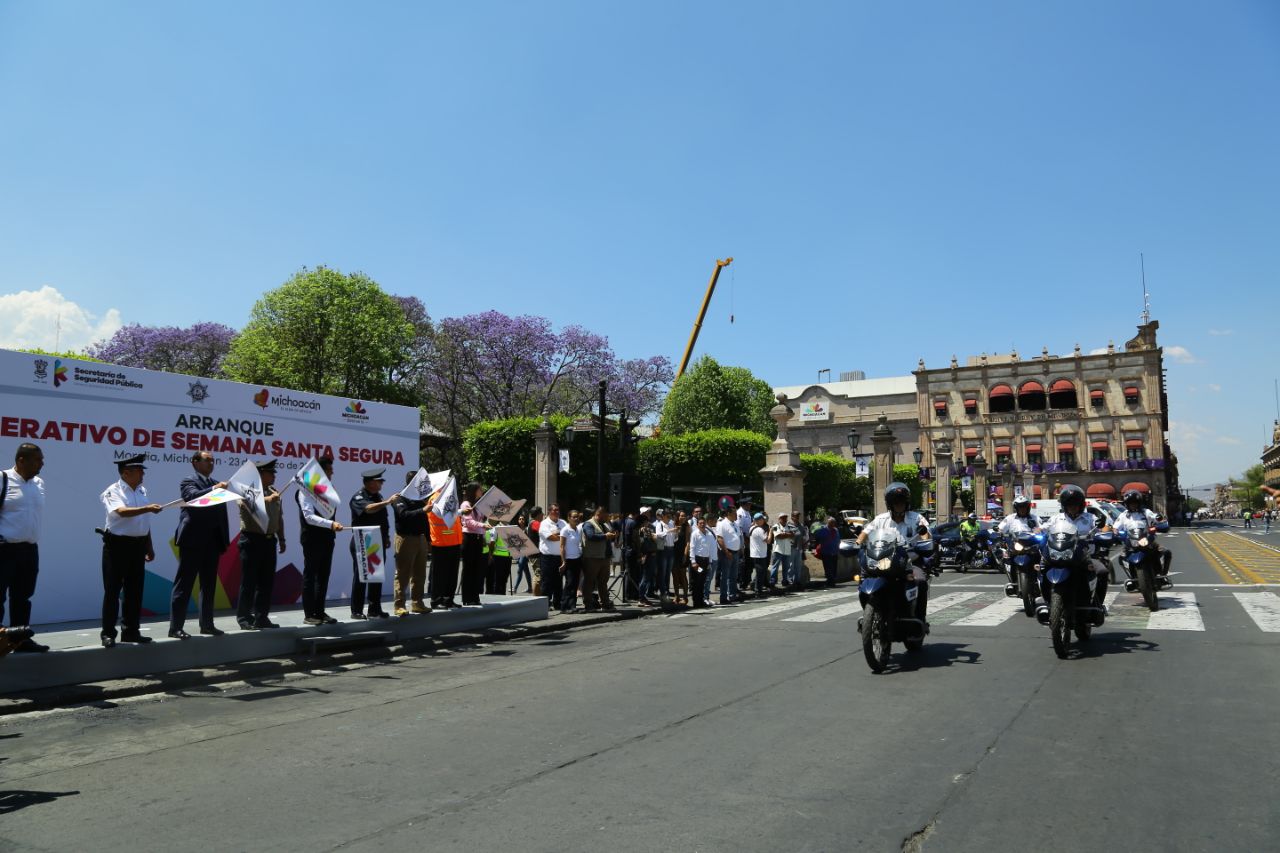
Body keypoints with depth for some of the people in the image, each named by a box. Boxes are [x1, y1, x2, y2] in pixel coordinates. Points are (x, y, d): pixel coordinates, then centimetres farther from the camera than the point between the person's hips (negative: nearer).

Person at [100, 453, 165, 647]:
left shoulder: (142, 491, 12)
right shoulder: (113, 491, -7)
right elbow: (122, 511, -27)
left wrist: (149, 547, 19)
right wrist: (147, 508, -38)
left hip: (138, 545, 6)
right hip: (117, 544, -6)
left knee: (135, 591, 10)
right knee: (112, 591, -1)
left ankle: (131, 631, 19)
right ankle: (108, 634, 5)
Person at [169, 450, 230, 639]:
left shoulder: (216, 484, 16)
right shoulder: (189, 481, -1)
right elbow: (192, 496, -24)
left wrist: (224, 539, 9)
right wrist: (214, 489, -33)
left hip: (212, 541, 7)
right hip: (193, 540, -7)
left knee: (209, 584, 11)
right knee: (184, 584, -2)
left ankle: (207, 624, 18)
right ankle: (175, 627, 1)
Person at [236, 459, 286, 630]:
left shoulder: (274, 493, 14)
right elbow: (250, 506, -27)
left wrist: (281, 539, 16)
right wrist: (268, 499, -31)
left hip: (269, 540, 6)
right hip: (252, 540, -6)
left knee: (267, 581, 8)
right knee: (249, 581, -1)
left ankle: (261, 617, 16)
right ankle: (244, 617, 8)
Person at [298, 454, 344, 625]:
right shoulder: (306, 490, -11)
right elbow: (309, 516, -20)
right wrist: (330, 524, -30)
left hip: (327, 538, 7)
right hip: (313, 538, -7)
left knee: (323, 576, 10)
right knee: (310, 576, 0)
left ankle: (319, 612, 18)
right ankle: (309, 614, 6)